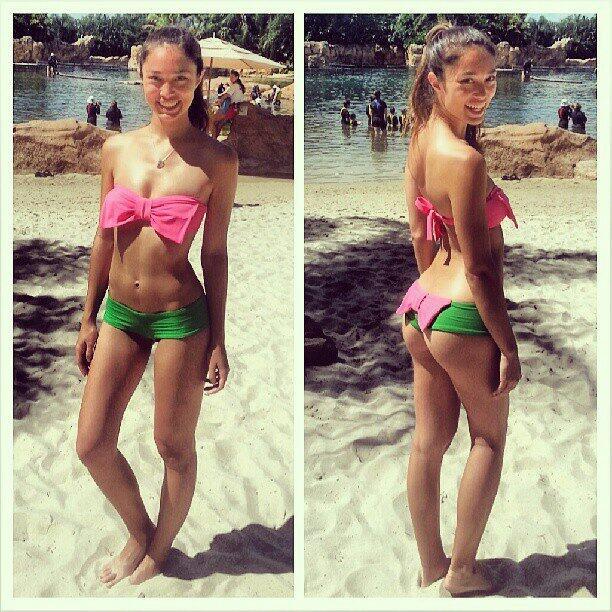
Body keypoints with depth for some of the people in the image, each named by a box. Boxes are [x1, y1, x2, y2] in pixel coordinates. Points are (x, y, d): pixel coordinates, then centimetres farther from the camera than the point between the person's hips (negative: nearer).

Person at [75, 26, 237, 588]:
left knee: (175, 447, 10)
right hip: (120, 314, 4)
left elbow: (215, 252, -5)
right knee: (92, 444, 8)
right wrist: (89, 319, 11)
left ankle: (158, 551, 35)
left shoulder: (217, 160, -9)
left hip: (180, 317, -4)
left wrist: (217, 341, -3)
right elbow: (104, 239, 8)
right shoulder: (117, 149, 1)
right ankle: (139, 531, 35)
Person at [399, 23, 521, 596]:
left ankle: (430, 564, 33)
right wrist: (508, 346, -12)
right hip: (464, 317, -8)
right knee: (488, 439, 14)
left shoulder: (420, 141, 4)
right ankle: (462, 570, 25)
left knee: (428, 442, 16)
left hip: (420, 306, 8)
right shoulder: (464, 158, -23)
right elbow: (477, 268, -20)